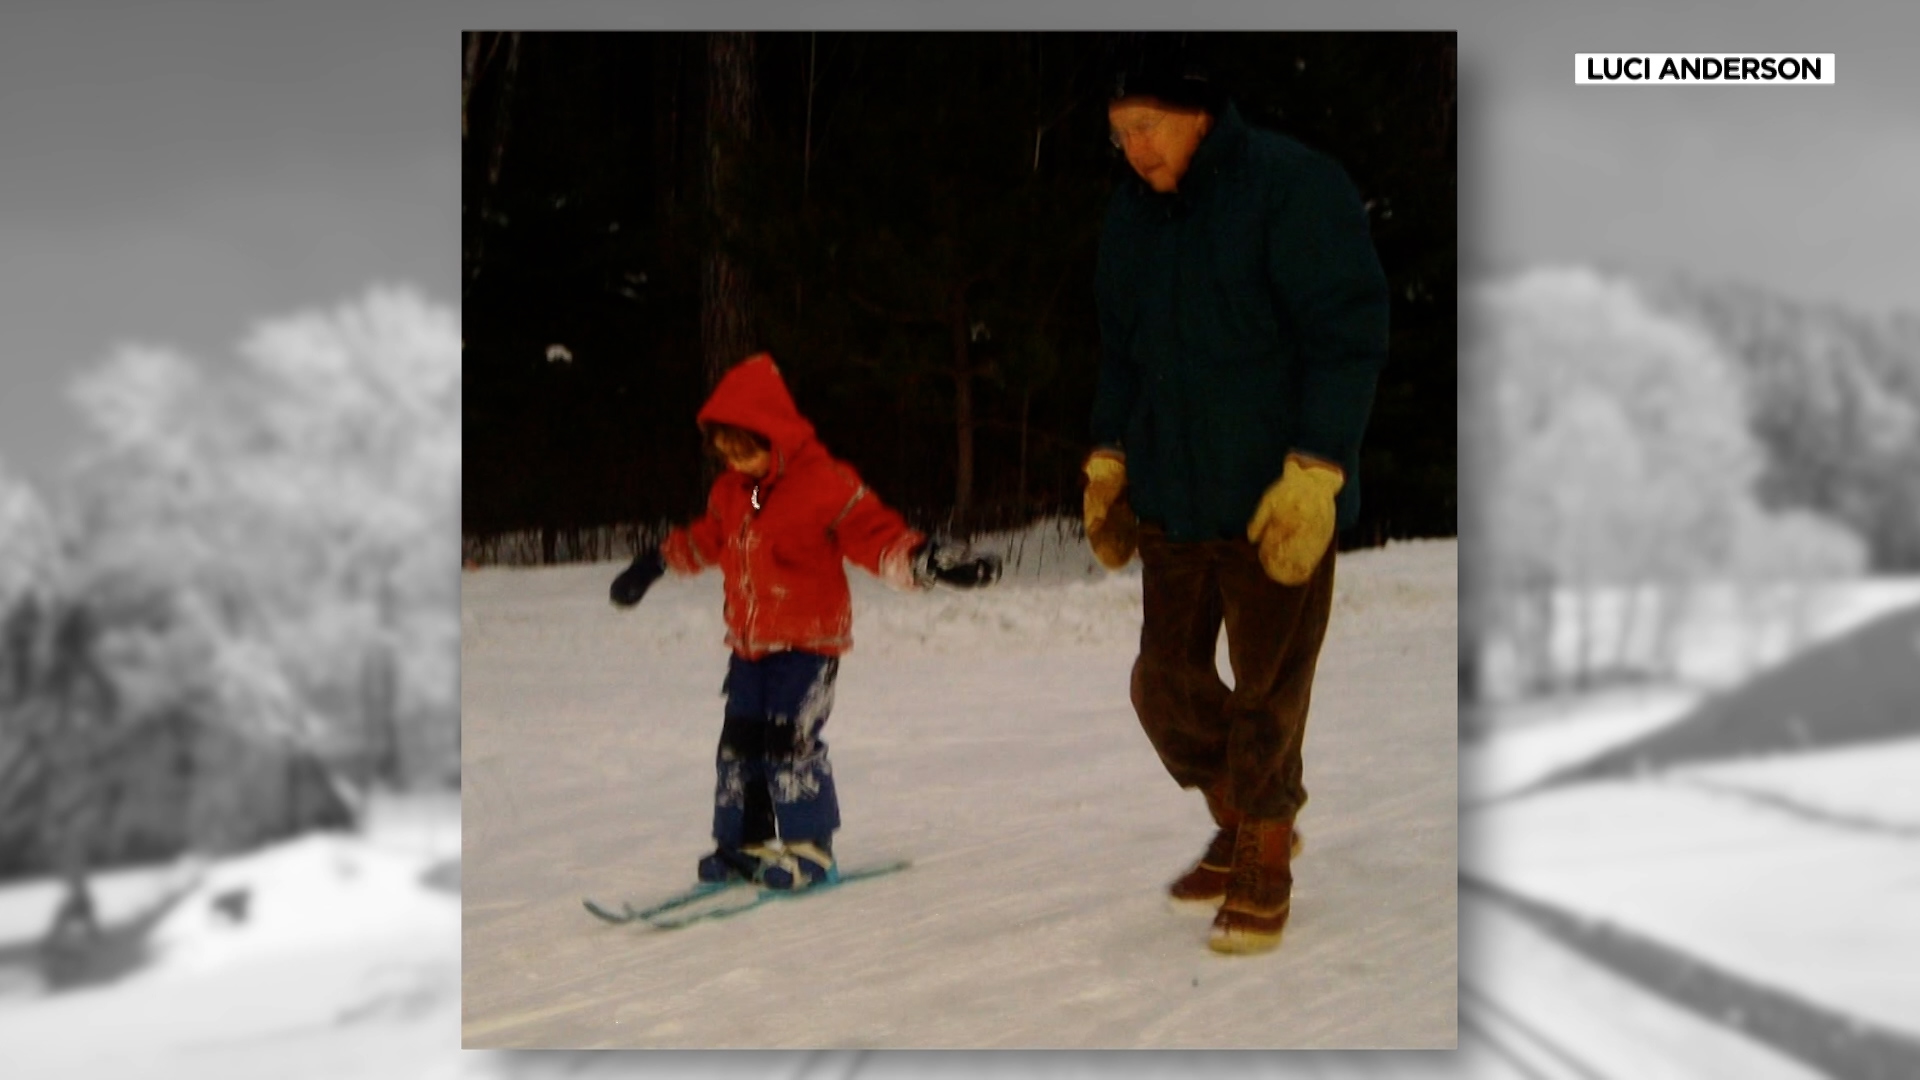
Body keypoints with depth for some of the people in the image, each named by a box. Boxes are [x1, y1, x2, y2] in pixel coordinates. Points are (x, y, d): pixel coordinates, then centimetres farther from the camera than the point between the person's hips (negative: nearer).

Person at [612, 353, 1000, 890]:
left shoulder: (826, 484, -14)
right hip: (748, 643, 7)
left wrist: (926, 560, -33)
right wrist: (653, 563, 34)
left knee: (789, 740, -14)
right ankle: (744, 843, 20)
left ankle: (809, 848, -1)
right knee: (739, 742, 7)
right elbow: (704, 540, 25)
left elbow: (877, 535, -17)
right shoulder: (731, 492, 7)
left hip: (809, 641, -7)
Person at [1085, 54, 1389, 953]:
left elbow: (1350, 338, -15)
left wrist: (1314, 472, -20)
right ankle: (1239, 828, 33)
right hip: (1170, 503, 7)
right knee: (1167, 683, 10)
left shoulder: (1292, 188, -13)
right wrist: (1109, 459, 12)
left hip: (1276, 506, -6)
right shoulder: (1133, 214, 9)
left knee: (1267, 695, 1)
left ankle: (1265, 871, 19)